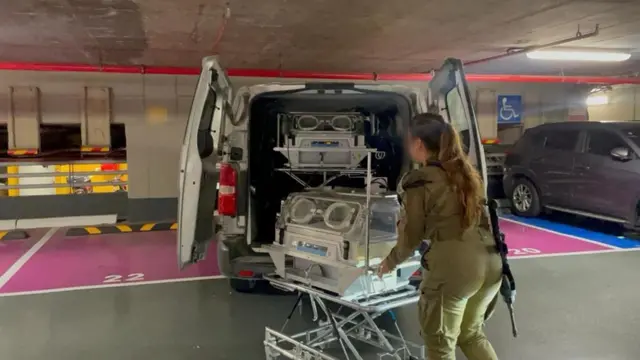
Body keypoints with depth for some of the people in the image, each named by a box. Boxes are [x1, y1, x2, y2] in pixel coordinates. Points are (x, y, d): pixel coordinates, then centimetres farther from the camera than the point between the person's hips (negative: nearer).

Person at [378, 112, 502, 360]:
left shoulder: (417, 181, -7)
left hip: (453, 267, -7)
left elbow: (411, 236, -2)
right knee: (471, 333, 26)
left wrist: (391, 261, 17)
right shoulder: (465, 171, 15)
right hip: (491, 262, 7)